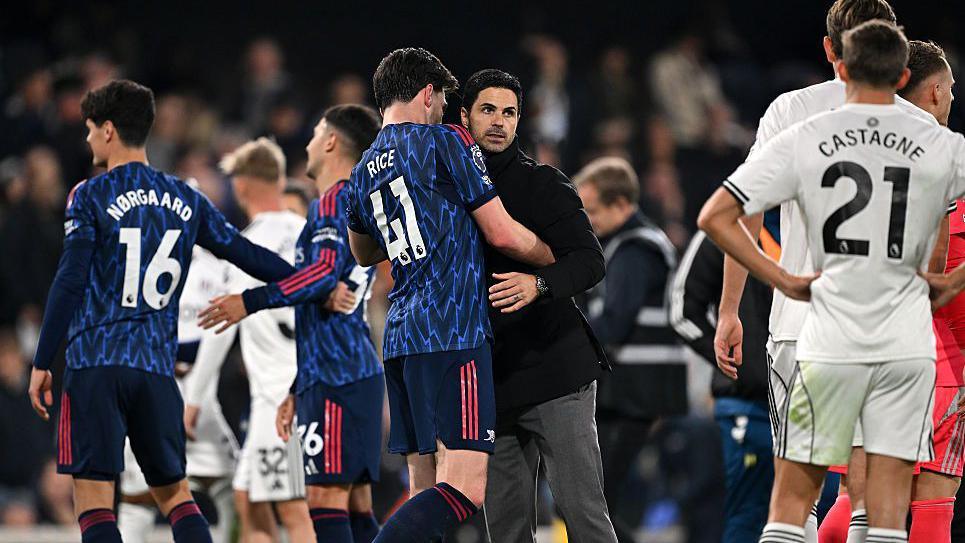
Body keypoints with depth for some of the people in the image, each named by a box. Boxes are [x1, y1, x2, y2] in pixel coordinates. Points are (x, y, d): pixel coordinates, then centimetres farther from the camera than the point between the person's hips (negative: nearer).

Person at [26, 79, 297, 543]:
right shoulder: (184, 199, 11)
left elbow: (69, 283, -9)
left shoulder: (90, 196, -3)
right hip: (157, 367, 5)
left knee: (93, 498, -4)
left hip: (95, 364, -5)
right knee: (174, 492, 13)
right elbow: (246, 255, 12)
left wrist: (41, 363, -6)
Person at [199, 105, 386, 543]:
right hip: (357, 373, 10)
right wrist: (298, 391, 30)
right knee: (355, 507, 8)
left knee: (326, 500, -13)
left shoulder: (335, 200, -5)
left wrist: (251, 302, -19)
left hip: (336, 378, -10)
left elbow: (324, 273, -23)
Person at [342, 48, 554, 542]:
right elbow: (503, 234, -2)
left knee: (427, 490, 7)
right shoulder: (445, 142, -1)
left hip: (400, 336, 8)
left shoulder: (363, 172, 19)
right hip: (453, 334, -8)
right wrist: (557, 261, 15)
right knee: (464, 488, -14)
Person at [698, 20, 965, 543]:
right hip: (908, 344, 0)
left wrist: (784, 281, 2)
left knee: (792, 496, 9)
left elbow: (715, 217, -4)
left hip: (829, 343, 0)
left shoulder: (803, 141, -1)